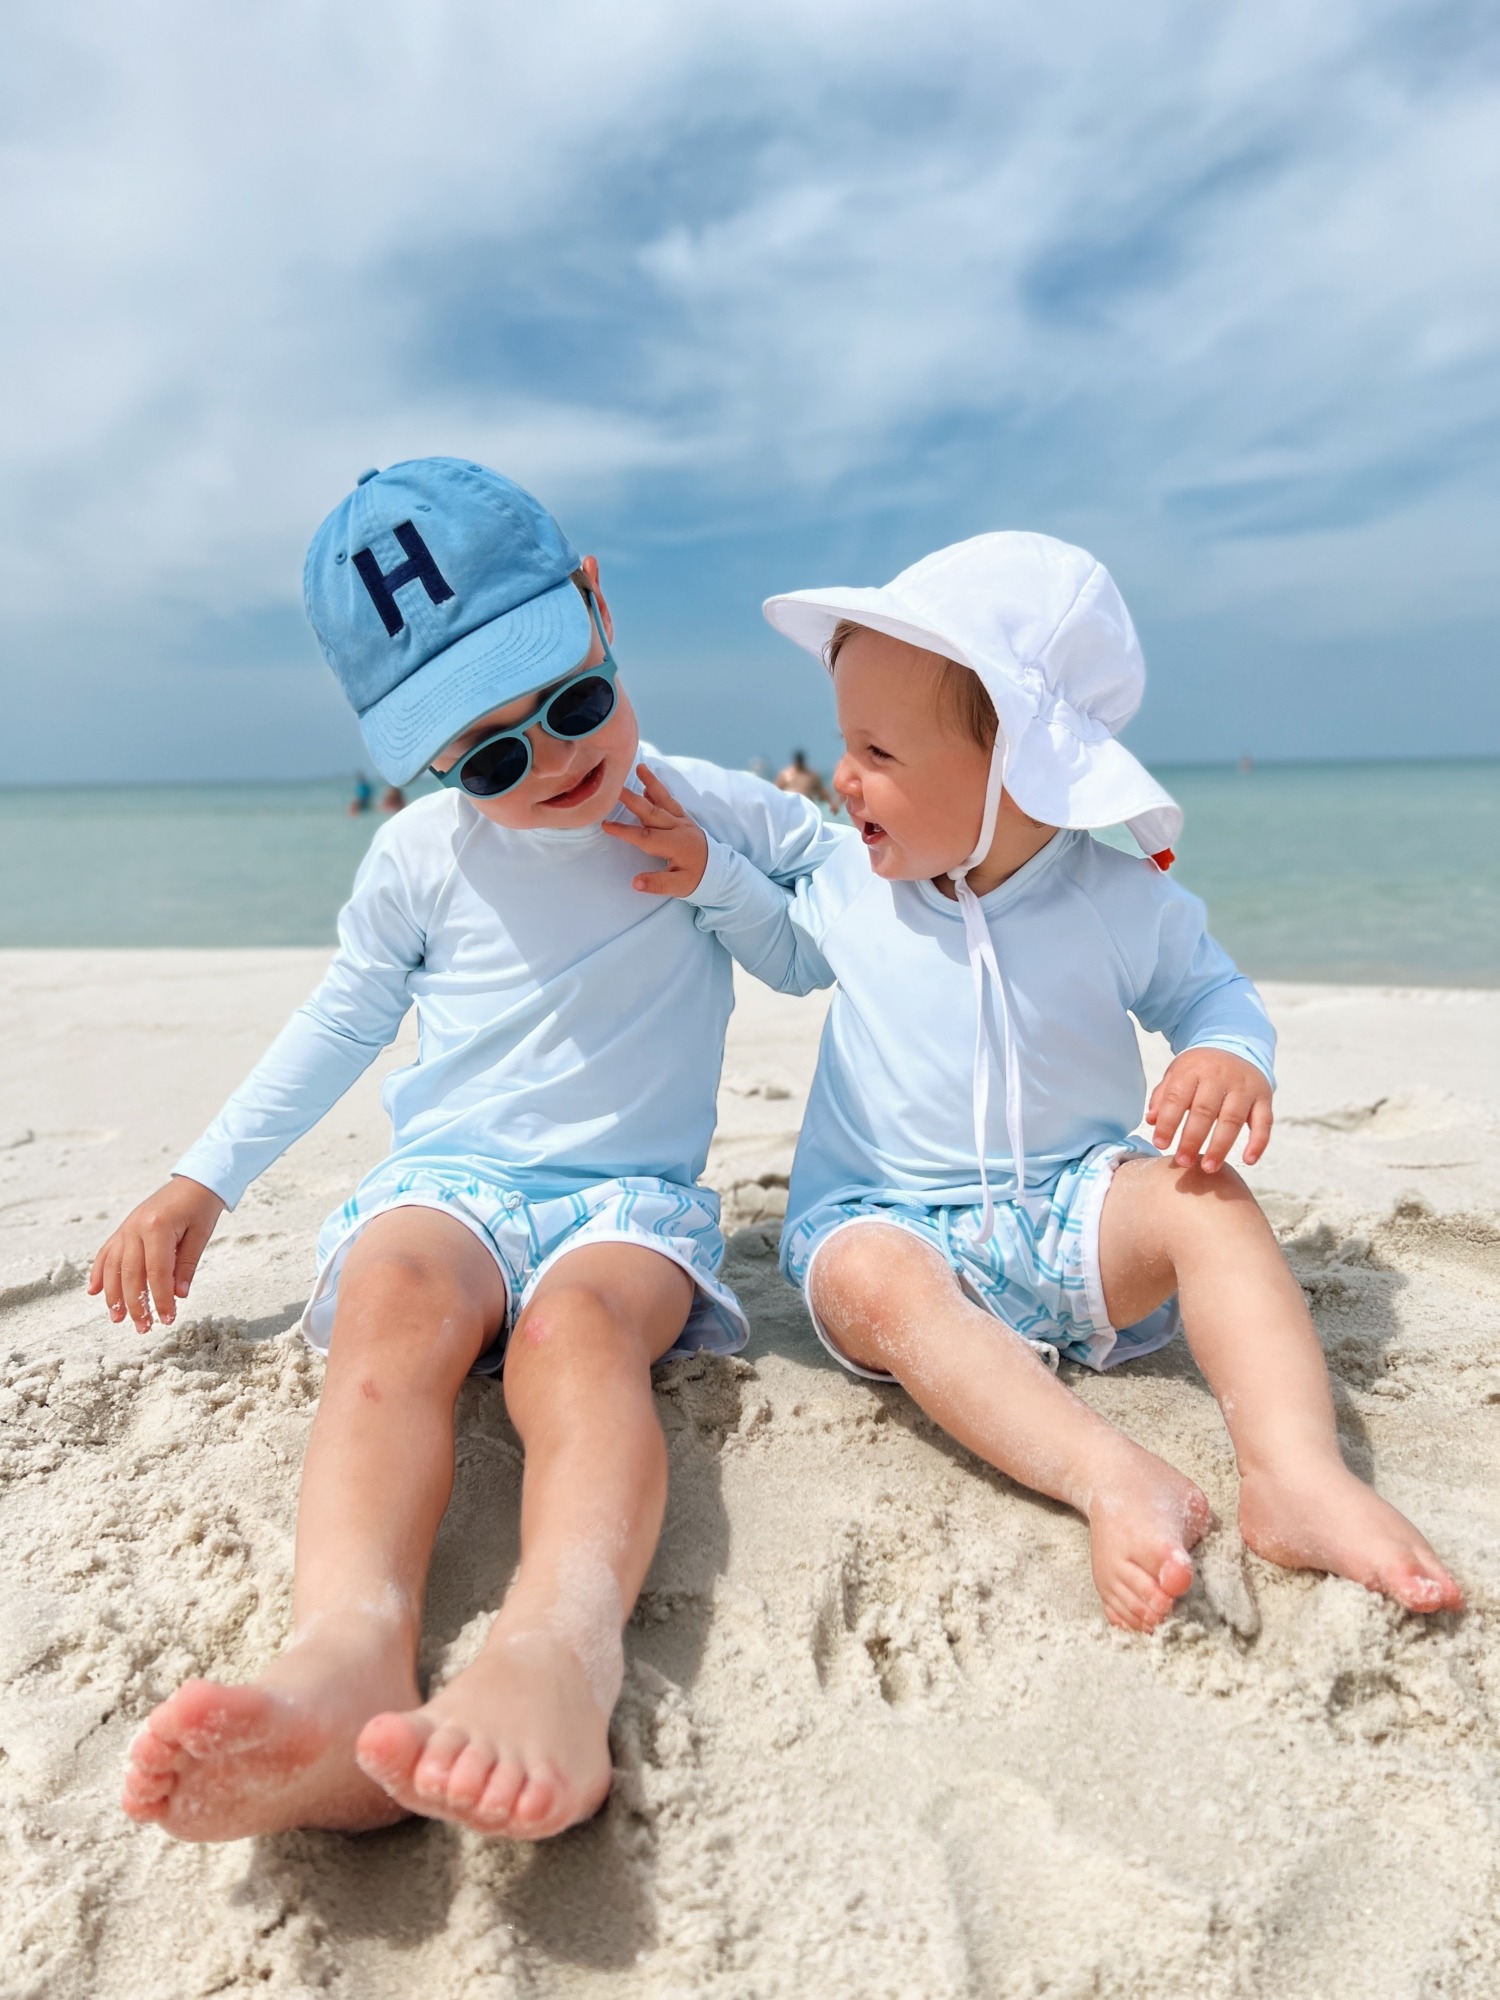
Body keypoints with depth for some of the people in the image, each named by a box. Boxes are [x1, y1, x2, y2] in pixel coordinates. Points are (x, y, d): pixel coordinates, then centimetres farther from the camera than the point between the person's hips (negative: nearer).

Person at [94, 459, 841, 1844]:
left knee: (578, 1323, -38)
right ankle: (347, 1650, -57)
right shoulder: (424, 854, 5)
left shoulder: (712, 813, 4)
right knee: (398, 1298, -36)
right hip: (453, 1174, 1)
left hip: (632, 1192, -1)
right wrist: (204, 1181, 15)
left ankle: (558, 1648, -62)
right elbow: (343, 1020, 17)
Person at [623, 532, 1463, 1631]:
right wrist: (710, 872, 3)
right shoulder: (853, 887, 0)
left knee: (1207, 1195, -28)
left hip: (1073, 1210, 0)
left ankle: (1299, 1474, -36)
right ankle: (1110, 1478, -47)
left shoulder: (1121, 896, -8)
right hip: (882, 1212, 1)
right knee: (871, 1276, -34)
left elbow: (1211, 991, 6)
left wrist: (1231, 1057, -18)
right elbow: (790, 949, 20)